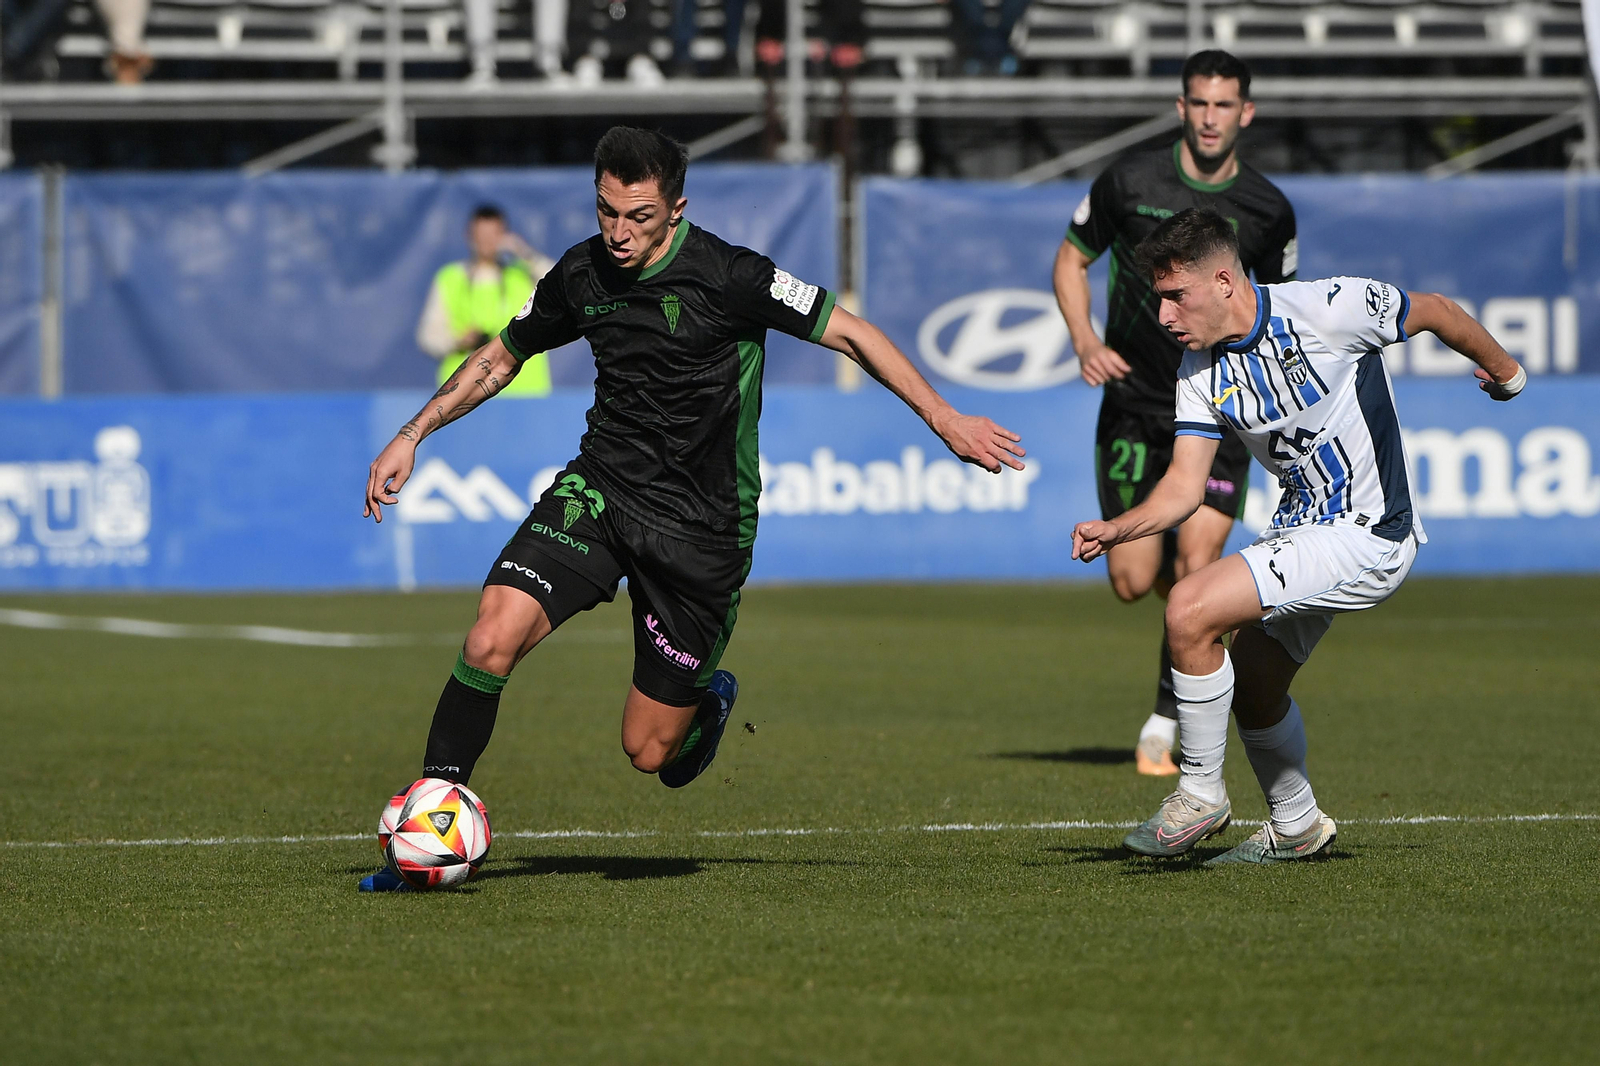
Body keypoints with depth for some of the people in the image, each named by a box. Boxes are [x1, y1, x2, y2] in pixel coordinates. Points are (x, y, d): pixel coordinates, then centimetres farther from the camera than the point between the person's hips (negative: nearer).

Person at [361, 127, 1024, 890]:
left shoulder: (727, 276, -17)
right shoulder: (579, 276, -2)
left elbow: (848, 334, -9)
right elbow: (502, 357, 16)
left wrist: (944, 419, -12)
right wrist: (411, 437, 10)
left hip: (698, 531, -3)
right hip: (599, 488, 3)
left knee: (649, 752, 1)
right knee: (492, 640, -22)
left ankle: (708, 704, 38)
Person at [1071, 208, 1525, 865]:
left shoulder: (1327, 310, -20)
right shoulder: (1203, 373, -1)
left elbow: (1437, 314, -3)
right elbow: (1184, 487, -4)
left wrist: (1505, 372, 14)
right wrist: (1117, 529, -24)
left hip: (1365, 535, -8)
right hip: (1301, 530, 8)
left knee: (1191, 611, -20)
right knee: (1253, 687, 18)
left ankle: (1201, 795, -5)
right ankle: (1297, 829, 43)